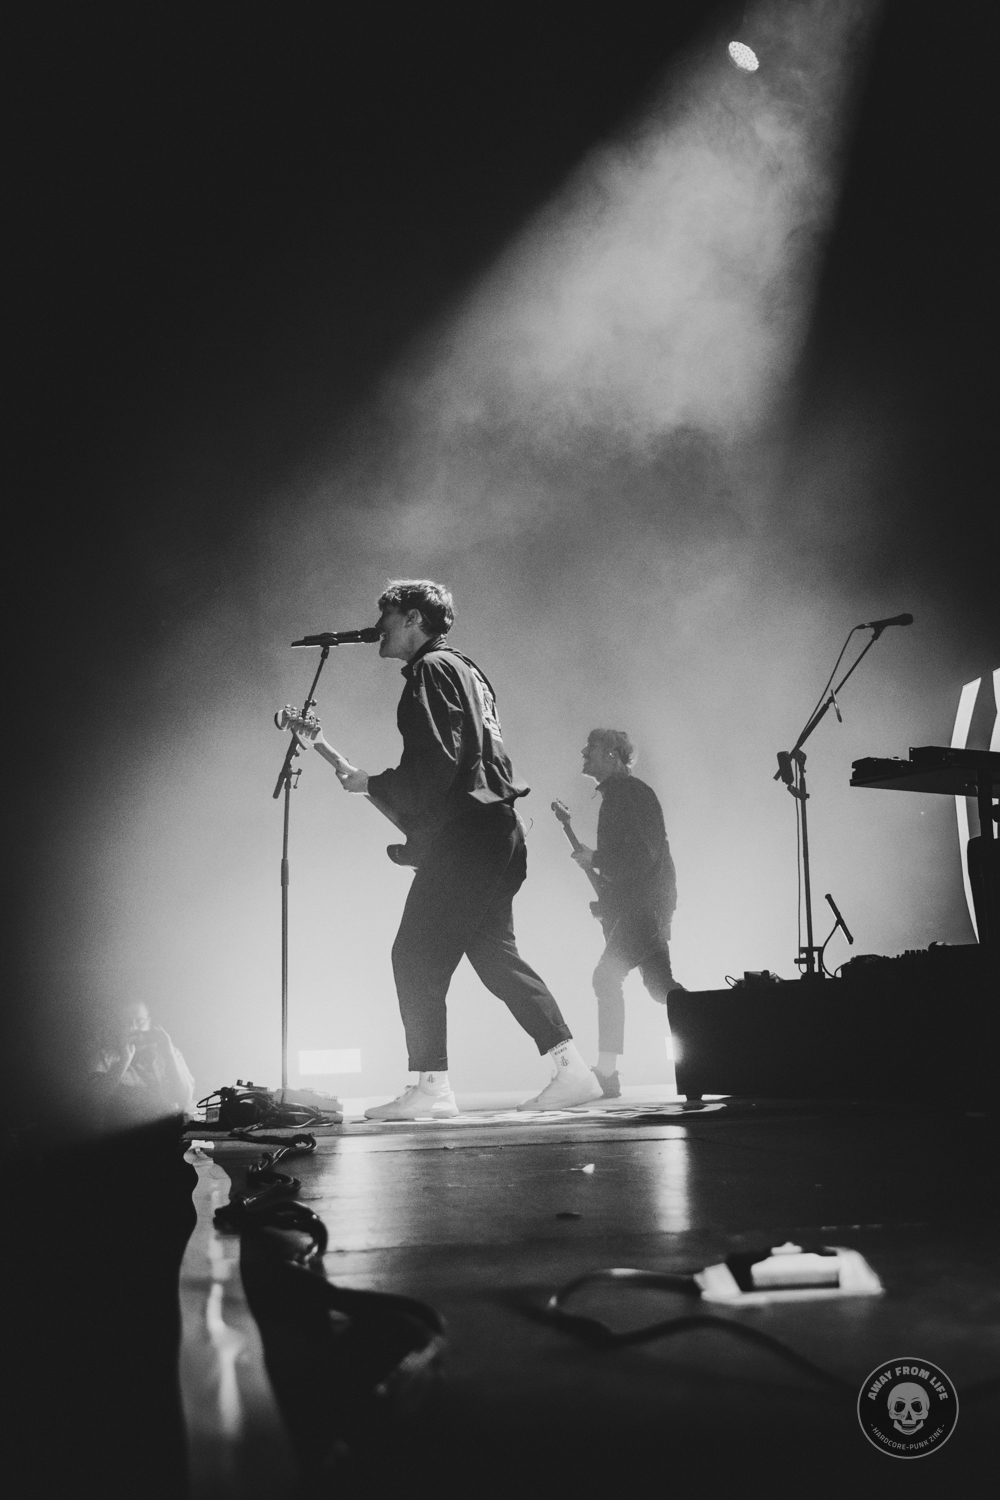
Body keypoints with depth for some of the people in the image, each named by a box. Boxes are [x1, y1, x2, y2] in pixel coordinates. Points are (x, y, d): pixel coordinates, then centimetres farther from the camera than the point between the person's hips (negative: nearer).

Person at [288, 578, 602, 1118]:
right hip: (496, 833, 10)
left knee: (415, 957, -6)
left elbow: (433, 765, -18)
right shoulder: (463, 670, 24)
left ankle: (431, 1086, -5)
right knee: (494, 953, 12)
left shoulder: (432, 670, -7)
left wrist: (369, 784, -5)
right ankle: (572, 1070, 10)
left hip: (462, 838, -10)